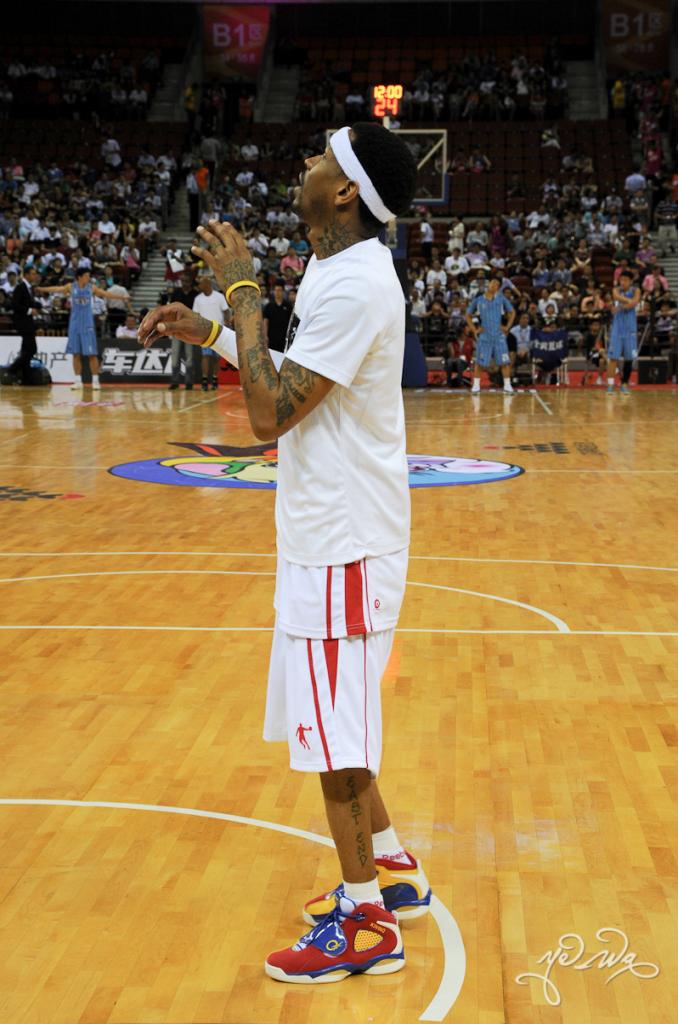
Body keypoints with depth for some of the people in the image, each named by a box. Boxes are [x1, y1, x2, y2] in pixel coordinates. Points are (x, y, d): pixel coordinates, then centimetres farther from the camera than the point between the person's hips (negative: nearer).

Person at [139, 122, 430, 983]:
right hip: (328, 529, 10)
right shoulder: (339, 271, 10)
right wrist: (209, 331, 12)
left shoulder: (353, 282, -21)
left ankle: (366, 924, 14)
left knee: (334, 731, 0)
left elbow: (270, 413, -24)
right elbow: (293, 381, 21)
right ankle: (392, 872, 34)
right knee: (334, 722, 20)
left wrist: (241, 292, -16)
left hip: (343, 540, -10)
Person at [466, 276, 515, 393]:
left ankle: (507, 385, 5)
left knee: (505, 361, -3)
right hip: (484, 335, -1)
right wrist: (474, 330, 2)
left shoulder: (501, 299, 4)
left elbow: (512, 312, 13)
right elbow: (468, 315, 12)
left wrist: (508, 327, 2)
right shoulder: (478, 300, 3)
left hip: (499, 335, 1)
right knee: (480, 362, -1)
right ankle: (476, 385, 9)